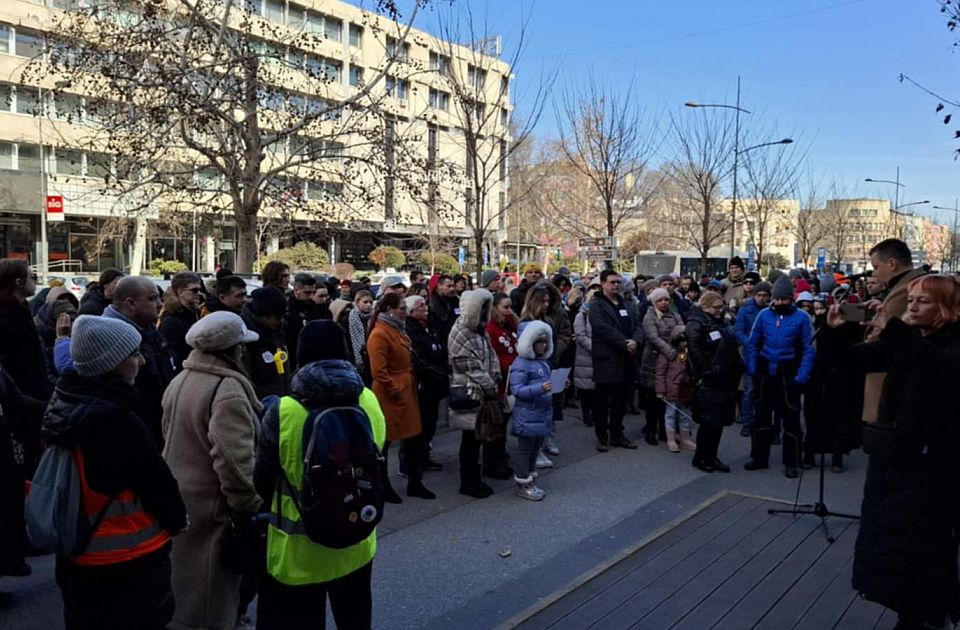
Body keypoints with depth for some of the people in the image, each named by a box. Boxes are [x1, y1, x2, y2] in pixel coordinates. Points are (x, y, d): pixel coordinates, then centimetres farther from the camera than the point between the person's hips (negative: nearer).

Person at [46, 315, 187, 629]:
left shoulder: (62, 405, 0)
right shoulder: (117, 418, -26)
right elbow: (157, 482, -18)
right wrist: (177, 520, 1)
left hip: (75, 556, 8)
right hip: (130, 560, -8)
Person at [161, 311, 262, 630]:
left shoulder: (180, 380, 7)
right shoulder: (227, 389, -23)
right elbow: (233, 460, -30)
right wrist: (249, 507, -18)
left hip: (177, 499, 9)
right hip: (210, 507, -9)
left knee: (182, 585, 25)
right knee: (208, 602, 6)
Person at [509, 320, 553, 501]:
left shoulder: (543, 361, 11)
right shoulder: (521, 364, -15)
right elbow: (517, 389, -21)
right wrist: (540, 388, -29)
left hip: (542, 413, 8)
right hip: (527, 415, -8)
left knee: (536, 447, 16)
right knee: (526, 448, 1)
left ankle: (529, 481, 27)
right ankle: (523, 485, 11)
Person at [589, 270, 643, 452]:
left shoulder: (626, 304, 17)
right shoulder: (597, 305, -6)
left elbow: (638, 325, 8)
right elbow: (604, 329, -19)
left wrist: (635, 341, -12)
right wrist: (625, 344, -20)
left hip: (626, 360, 7)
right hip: (606, 360, -6)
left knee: (620, 400, 14)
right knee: (602, 401, 2)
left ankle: (617, 434, 24)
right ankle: (602, 436, 12)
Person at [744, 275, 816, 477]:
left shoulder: (802, 317, -8)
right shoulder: (764, 315, 0)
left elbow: (809, 349, -8)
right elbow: (753, 343, 4)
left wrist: (801, 377, -15)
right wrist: (752, 370, -4)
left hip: (788, 375, -3)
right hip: (765, 373, 3)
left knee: (791, 419, 5)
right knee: (762, 416, 13)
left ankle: (790, 463, 17)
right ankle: (759, 457, 25)